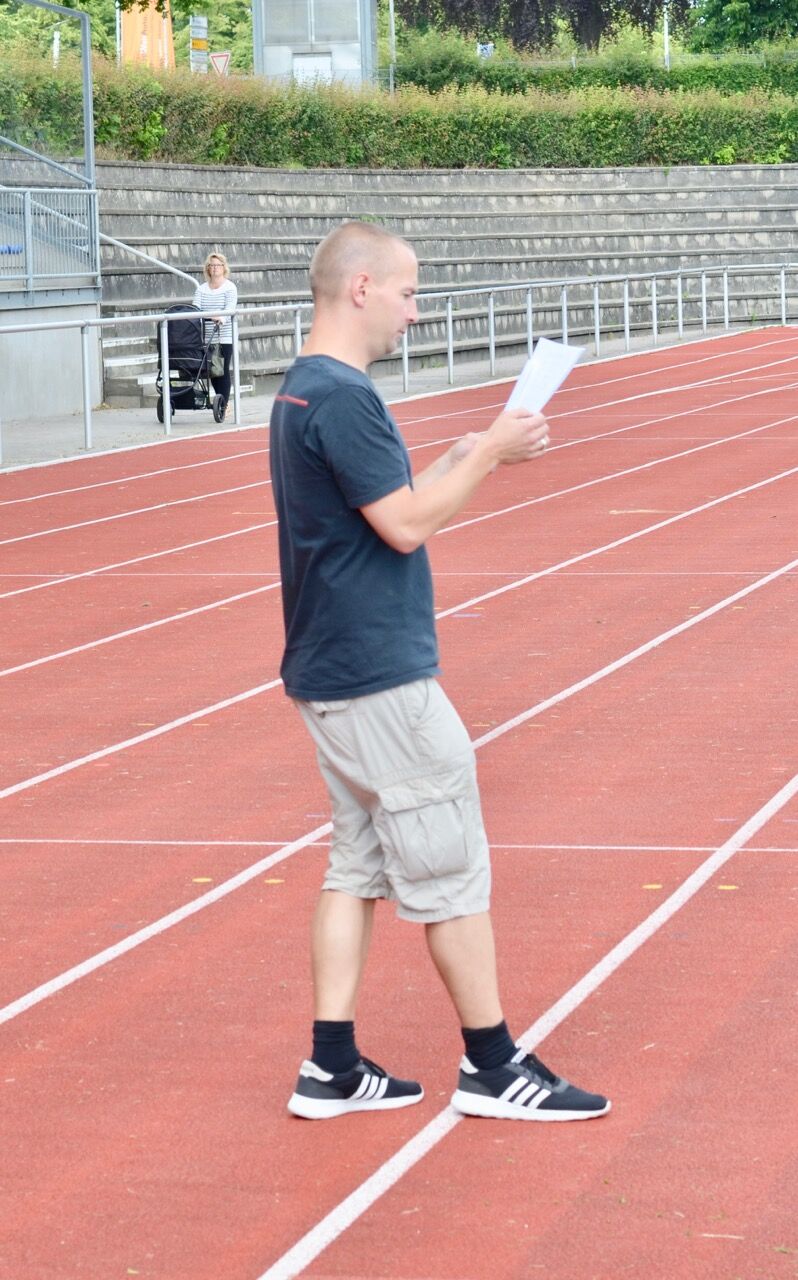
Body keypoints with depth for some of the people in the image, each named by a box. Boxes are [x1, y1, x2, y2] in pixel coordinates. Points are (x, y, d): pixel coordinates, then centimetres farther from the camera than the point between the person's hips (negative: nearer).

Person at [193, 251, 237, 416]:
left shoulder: (230, 288, -1)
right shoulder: (201, 289, 11)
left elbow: (230, 308, -14)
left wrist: (221, 318, -35)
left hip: (224, 336, -4)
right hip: (206, 337, 4)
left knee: (223, 370, -5)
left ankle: (223, 404, -1)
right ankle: (221, 401, 20)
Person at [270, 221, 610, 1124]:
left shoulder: (303, 391, 13)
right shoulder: (342, 397, -19)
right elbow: (407, 525, -20)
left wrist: (467, 456, 11)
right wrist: (489, 454, -10)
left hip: (329, 675, 10)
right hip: (381, 678, -10)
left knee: (358, 866, 12)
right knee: (451, 873, -1)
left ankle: (332, 1068, 13)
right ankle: (491, 1067, 8)